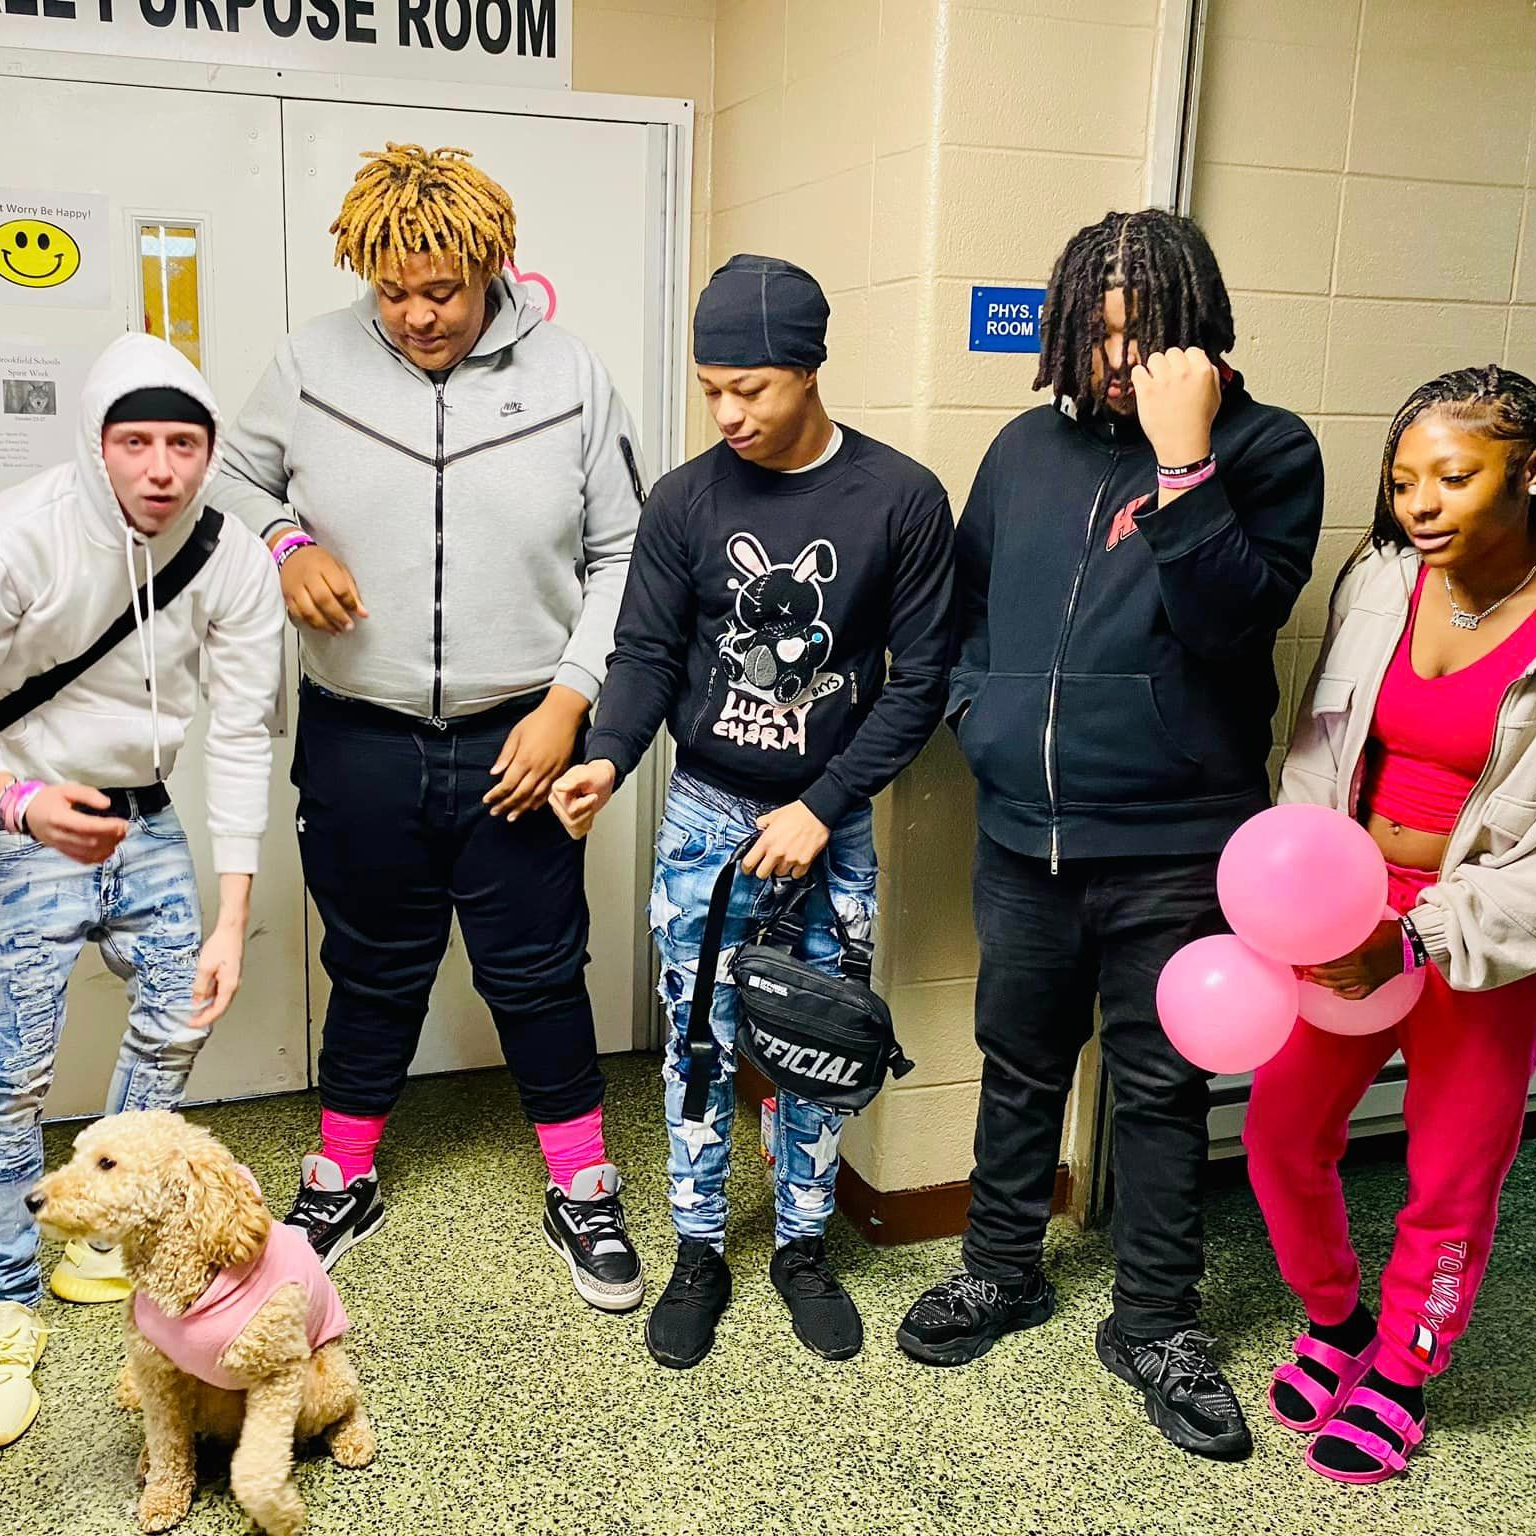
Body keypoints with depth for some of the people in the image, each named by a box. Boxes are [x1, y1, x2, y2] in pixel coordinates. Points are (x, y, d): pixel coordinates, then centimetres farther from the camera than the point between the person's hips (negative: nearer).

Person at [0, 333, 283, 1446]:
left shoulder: (237, 566, -11)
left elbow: (242, 740, -9)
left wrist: (231, 923, -11)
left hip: (145, 821, 5)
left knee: (181, 1021, 11)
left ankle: (104, 1243, 32)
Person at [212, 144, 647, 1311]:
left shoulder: (569, 376, -4)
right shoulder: (315, 362, -2)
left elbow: (620, 557, 0)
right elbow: (238, 480, 13)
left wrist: (570, 700, -8)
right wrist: (288, 546, -10)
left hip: (519, 743, -1)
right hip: (359, 743, 1)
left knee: (538, 973, 10)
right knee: (374, 973, 16)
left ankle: (583, 1193, 28)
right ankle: (341, 1181, 38)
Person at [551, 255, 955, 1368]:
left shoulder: (902, 499, -9)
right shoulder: (687, 500, -3)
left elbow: (919, 680, -7)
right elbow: (647, 653, 0)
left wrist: (821, 809, -12)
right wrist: (609, 756, -20)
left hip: (832, 824, -1)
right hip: (707, 816, 1)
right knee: (701, 1045, 8)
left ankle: (803, 1244, 31)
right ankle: (700, 1254, 26)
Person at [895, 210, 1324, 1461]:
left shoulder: (1266, 450, -6)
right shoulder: (1031, 446, 6)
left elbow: (1231, 617, -21)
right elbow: (967, 591, 18)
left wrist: (1185, 458, -26)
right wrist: (976, 700, 4)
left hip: (1173, 848, -4)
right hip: (1023, 834, 4)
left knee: (1162, 1087, 9)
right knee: (1019, 1065, 18)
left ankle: (1157, 1324, 28)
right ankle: (1002, 1272, 38)